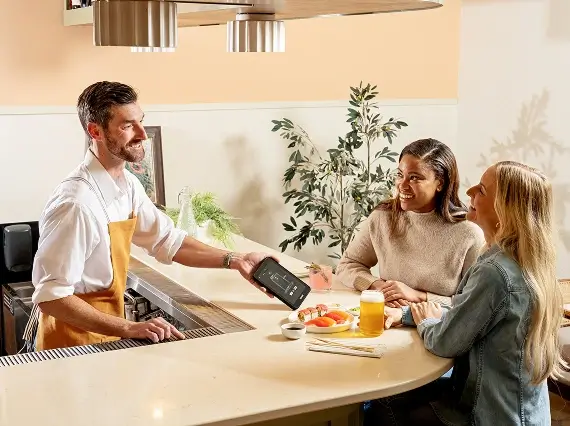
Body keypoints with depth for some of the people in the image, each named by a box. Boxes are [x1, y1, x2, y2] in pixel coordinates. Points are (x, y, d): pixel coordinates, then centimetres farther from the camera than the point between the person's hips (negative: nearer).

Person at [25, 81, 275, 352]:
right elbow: (51, 297, -23)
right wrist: (127, 329, -26)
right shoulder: (76, 203, -24)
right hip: (73, 345, -7)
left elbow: (168, 242, 12)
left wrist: (235, 261, 5)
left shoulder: (128, 184, 1)